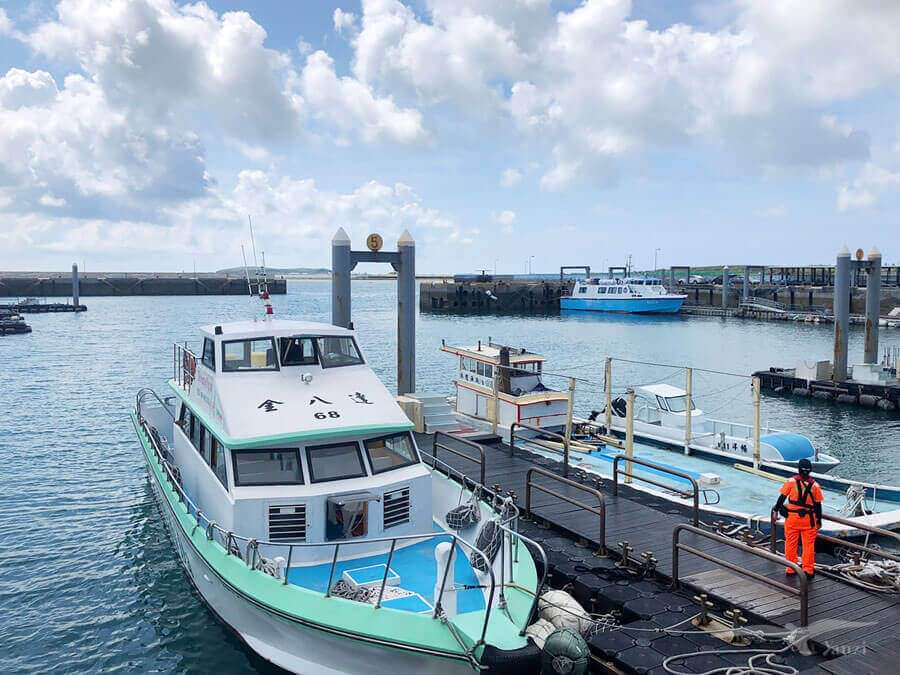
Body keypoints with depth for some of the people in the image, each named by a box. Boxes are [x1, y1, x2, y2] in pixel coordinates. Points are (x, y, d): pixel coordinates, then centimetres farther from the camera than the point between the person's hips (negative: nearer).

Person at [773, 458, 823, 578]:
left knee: (791, 544, 9)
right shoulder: (815, 485, -4)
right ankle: (808, 569, 11)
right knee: (809, 544, 9)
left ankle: (791, 569, 15)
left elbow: (782, 497, -6)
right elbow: (818, 504, 0)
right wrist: (819, 520, 10)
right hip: (809, 519, 1)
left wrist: (776, 509, 6)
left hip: (792, 517, 0)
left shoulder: (791, 481, -8)